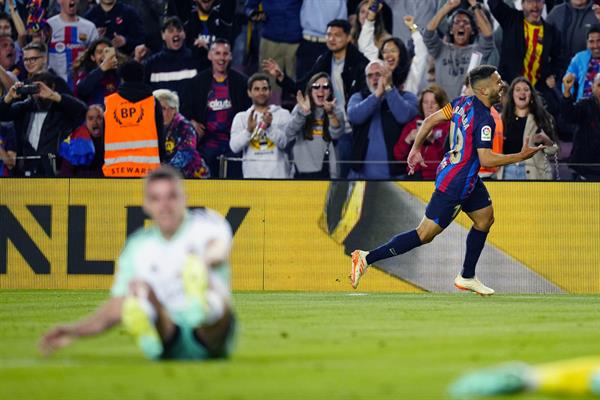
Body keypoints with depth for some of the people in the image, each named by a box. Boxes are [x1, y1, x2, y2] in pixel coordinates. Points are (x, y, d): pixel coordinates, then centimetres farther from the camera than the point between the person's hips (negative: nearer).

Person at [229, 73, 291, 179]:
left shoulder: (282, 114, 8)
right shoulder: (241, 117, 11)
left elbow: (284, 142, -8)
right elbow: (234, 146, -2)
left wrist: (269, 126, -25)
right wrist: (249, 130, -20)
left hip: (278, 174, -1)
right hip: (252, 175, 1)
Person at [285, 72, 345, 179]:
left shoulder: (336, 112, 4)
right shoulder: (300, 109, 4)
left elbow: (337, 134, -16)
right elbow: (290, 133, -13)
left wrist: (331, 113, -35)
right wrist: (303, 112, -30)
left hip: (326, 171, 0)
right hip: (302, 171, 0)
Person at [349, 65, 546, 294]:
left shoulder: (463, 103, 1)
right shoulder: (484, 120, -25)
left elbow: (431, 120, 6)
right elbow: (486, 159, -26)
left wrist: (415, 150, 16)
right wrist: (520, 157, -18)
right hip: (454, 185, -10)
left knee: (485, 219, 19)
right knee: (425, 235, -5)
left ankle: (467, 277, 28)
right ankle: (368, 258, -5)